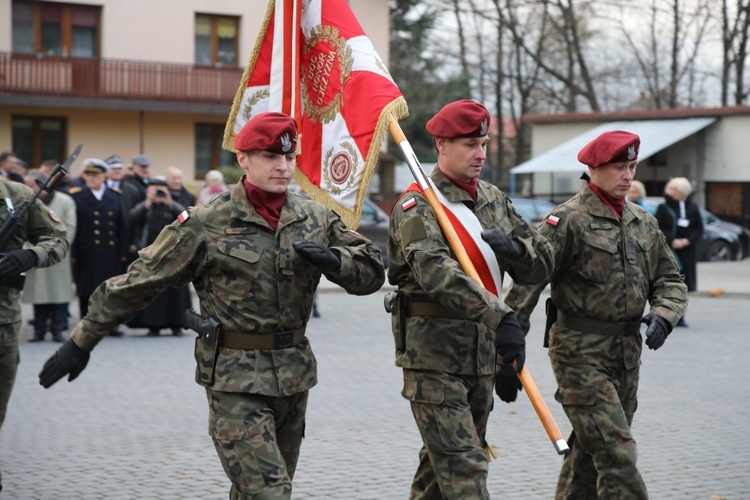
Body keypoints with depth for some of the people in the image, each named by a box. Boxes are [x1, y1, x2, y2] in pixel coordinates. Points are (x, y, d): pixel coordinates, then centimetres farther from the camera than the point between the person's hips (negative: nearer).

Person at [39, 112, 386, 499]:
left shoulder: (316, 219, 6)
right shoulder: (206, 224, -7)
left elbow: (372, 272, 8)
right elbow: (137, 284, -2)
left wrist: (332, 259, -14)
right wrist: (80, 342, 1)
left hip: (294, 377, 5)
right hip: (235, 377, -5)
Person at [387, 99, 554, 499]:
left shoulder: (495, 200, 13)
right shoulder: (417, 206, -11)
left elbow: (542, 264, 12)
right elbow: (435, 270, -29)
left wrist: (514, 248, -13)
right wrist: (501, 317, -41)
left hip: (482, 353, 7)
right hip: (432, 356, -7)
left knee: (441, 464, 16)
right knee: (463, 468, -12)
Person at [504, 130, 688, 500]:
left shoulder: (643, 223, 12)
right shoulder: (567, 220, -9)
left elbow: (670, 281, 16)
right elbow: (528, 280, -13)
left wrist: (662, 316, -5)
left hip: (627, 351, 7)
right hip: (580, 351, -7)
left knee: (589, 449, 15)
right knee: (615, 451, -13)